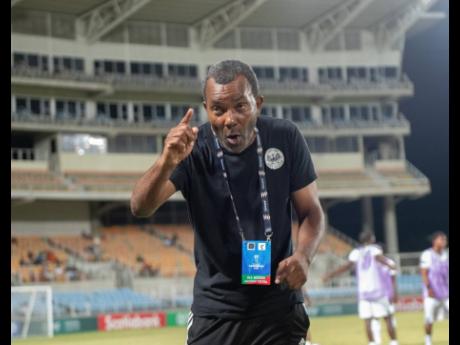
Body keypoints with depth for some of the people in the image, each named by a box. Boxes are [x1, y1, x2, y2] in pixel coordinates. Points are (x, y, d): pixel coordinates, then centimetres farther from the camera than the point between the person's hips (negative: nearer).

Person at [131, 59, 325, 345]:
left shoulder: (286, 139, -7)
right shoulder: (193, 150, -13)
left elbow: (311, 211, 2)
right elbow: (140, 207, -25)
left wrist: (303, 255, -19)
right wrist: (166, 163, -46)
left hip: (279, 306, 1)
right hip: (215, 308, 0)